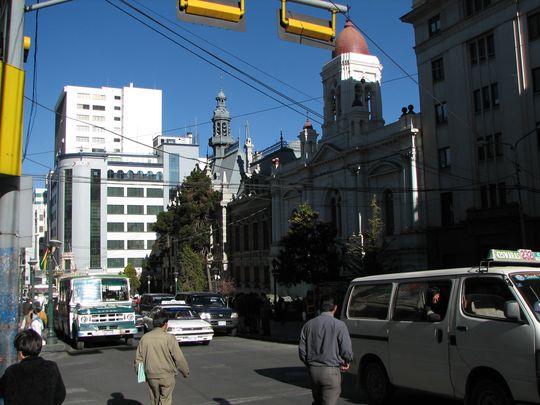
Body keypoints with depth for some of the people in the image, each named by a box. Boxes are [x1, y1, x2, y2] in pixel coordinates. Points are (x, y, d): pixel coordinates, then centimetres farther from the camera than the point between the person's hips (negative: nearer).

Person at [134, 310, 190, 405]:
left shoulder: (145, 338, -1)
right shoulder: (169, 338, -13)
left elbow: (138, 358, 4)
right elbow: (179, 358, -11)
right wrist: (186, 372, 3)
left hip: (151, 376, 4)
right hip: (167, 376, -4)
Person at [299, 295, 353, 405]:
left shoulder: (308, 324, 5)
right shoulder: (338, 325, -9)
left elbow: (302, 350, 4)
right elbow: (346, 350, -13)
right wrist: (347, 362, 8)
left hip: (313, 371, 5)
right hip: (331, 371, -5)